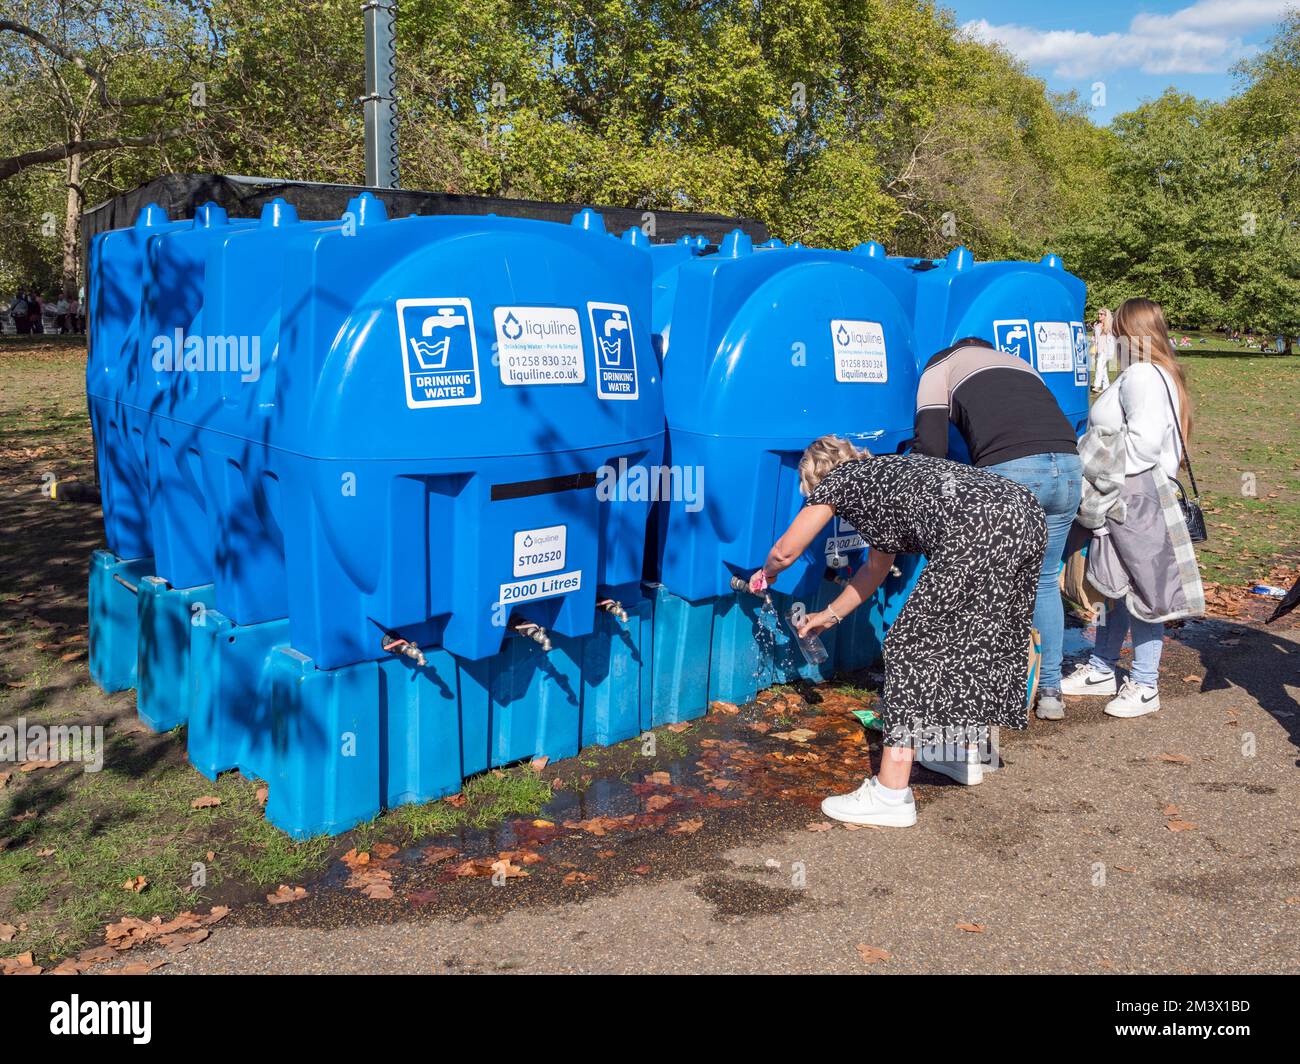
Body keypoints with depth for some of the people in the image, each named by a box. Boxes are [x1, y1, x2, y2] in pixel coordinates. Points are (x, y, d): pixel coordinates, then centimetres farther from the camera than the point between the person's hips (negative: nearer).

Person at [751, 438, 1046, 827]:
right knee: (967, 635, 24)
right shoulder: (882, 473, 36)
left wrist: (765, 575, 43)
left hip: (979, 531, -9)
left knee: (911, 647, -2)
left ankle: (891, 796, 1)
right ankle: (963, 753, 40)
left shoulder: (837, 480, 15)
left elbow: (785, 552, 21)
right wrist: (830, 614, 54)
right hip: (1029, 516, 9)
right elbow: (877, 567, 45)